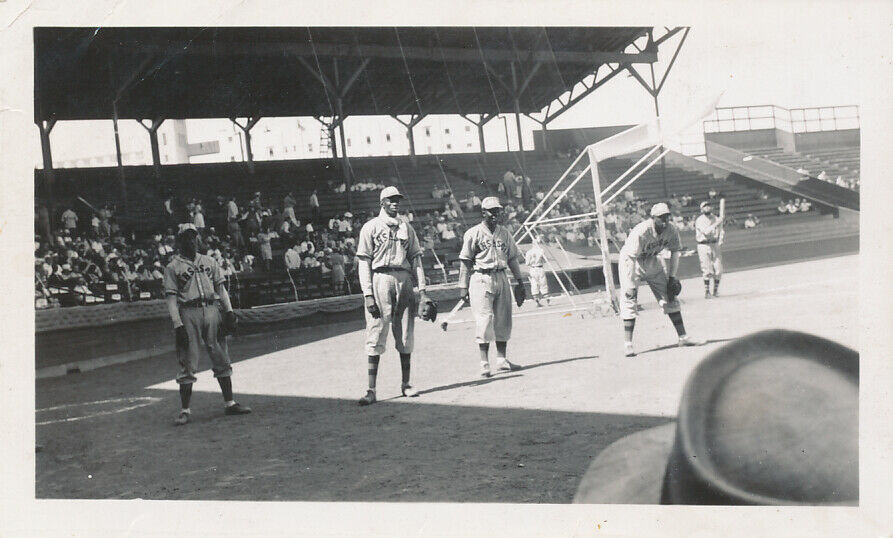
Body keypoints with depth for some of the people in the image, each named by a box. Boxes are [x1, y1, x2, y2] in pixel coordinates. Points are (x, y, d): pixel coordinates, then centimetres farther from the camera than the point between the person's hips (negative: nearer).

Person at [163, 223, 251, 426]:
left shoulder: (209, 262, 16)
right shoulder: (173, 267, 3)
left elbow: (220, 288, 14)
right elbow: (171, 299, -3)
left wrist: (229, 311, 2)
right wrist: (178, 325, -12)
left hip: (211, 311, 4)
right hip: (189, 313, -4)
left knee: (221, 359, 6)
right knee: (188, 364, -4)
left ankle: (230, 404, 13)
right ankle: (184, 410, 2)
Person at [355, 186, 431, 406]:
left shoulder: (406, 228, 15)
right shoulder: (371, 227, 2)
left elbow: (415, 258, 14)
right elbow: (363, 262, -3)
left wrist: (422, 289, 5)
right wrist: (368, 294, -11)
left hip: (404, 280, 4)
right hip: (381, 279, -4)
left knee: (405, 334, 8)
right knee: (376, 334, -5)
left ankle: (406, 384, 19)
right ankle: (371, 390, -5)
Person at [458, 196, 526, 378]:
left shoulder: (505, 233, 12)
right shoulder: (474, 233, -2)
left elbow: (512, 258, 16)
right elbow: (465, 261, -4)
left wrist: (519, 281, 12)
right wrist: (463, 286, -8)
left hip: (501, 278, 5)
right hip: (481, 279, -5)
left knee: (503, 320, 6)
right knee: (484, 320, -8)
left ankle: (502, 360, 15)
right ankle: (484, 364, -4)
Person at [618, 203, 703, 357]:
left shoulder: (671, 231, -16)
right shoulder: (641, 232, -33)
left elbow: (675, 252, 0)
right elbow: (630, 258, -34)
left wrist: (672, 277, -2)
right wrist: (630, 285, -37)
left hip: (653, 262, 6)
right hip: (631, 263, -6)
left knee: (670, 298, 5)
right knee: (629, 301, -13)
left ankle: (683, 337, 13)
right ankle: (627, 344, -10)